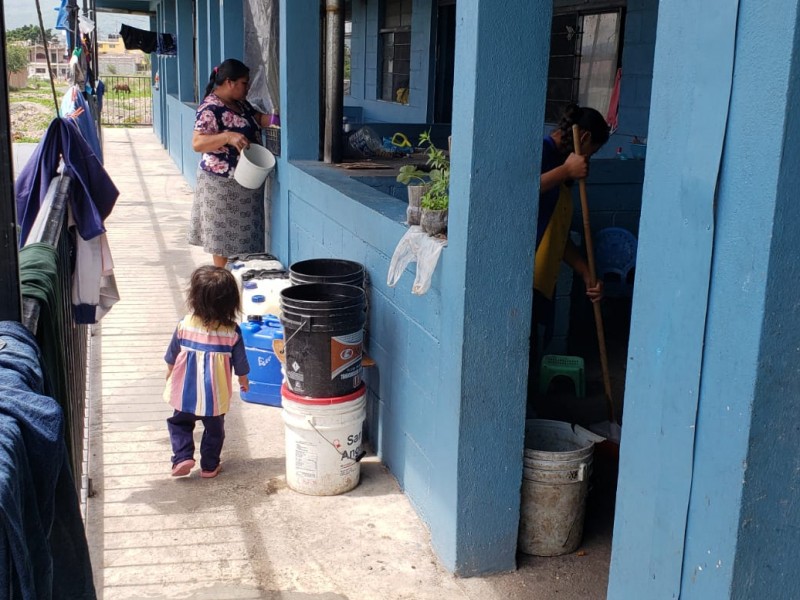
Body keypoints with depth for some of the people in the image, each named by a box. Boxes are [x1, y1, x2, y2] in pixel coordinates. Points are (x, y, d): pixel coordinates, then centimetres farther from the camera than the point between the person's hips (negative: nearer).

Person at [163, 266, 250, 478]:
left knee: (179, 423, 22)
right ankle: (209, 466, 25)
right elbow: (240, 363, -4)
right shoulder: (232, 332, -14)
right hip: (216, 395, 0)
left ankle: (183, 457, 8)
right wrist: (244, 381, 16)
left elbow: (172, 357, 0)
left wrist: (170, 373, 20)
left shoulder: (184, 325, -13)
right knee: (214, 429, 20)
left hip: (185, 393, 0)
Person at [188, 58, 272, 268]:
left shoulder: (240, 103, 9)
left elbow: (257, 119, 18)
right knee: (225, 234, 0)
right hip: (223, 183, -9)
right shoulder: (210, 109, -18)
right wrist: (228, 136, -38)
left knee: (241, 232, 14)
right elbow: (197, 143, -25)